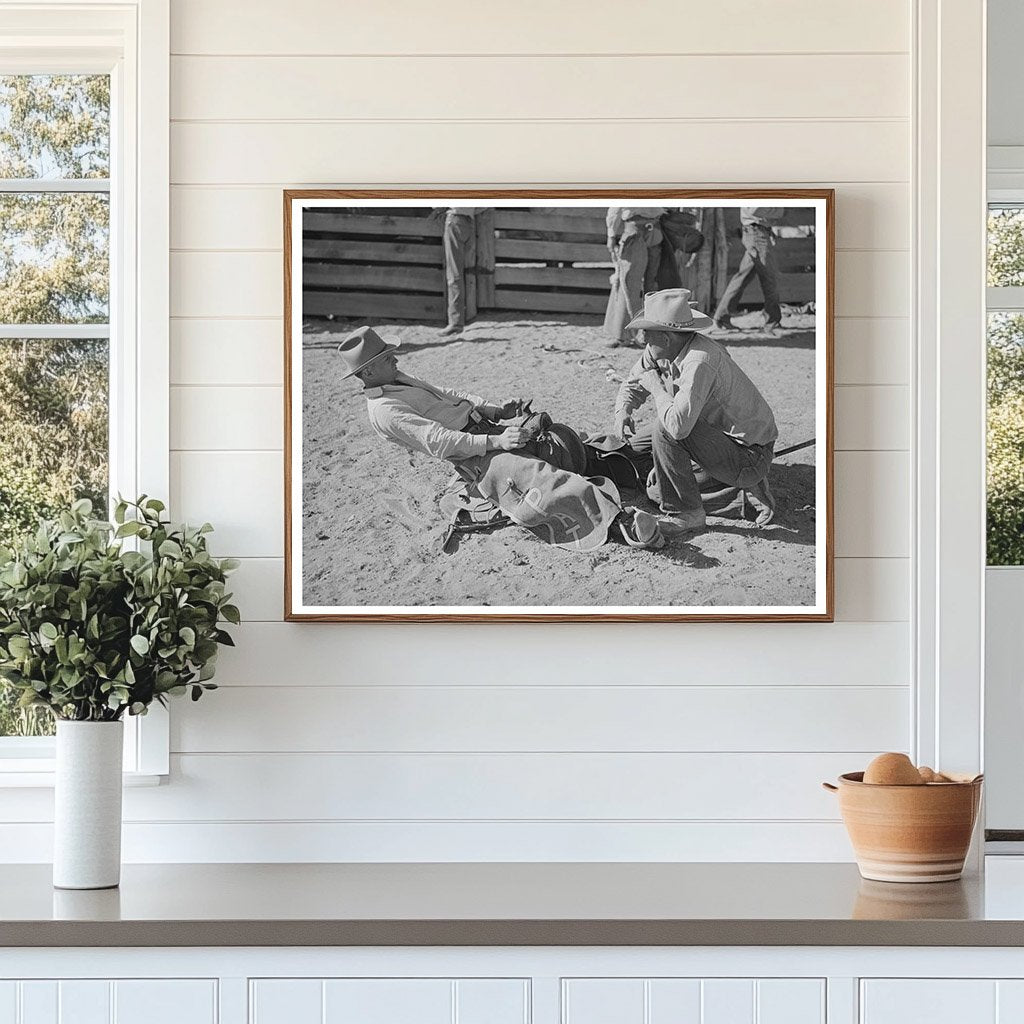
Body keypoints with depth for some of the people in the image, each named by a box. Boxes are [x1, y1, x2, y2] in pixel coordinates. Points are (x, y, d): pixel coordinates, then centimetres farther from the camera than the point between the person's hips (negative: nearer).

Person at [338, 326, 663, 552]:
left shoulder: (398, 379, 19)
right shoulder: (384, 411, -14)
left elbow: (447, 395, 25)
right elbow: (438, 441, -22)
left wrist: (493, 408, 10)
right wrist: (496, 442, -25)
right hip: (476, 459, -12)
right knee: (540, 477, -29)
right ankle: (617, 518, -43)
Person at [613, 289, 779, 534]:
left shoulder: (700, 362, -30)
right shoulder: (658, 352, -2)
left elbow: (677, 425, -39)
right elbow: (632, 384, 15)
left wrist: (655, 385, -22)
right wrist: (623, 411, -7)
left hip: (751, 455, -10)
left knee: (664, 429, -24)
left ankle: (685, 513, -10)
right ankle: (743, 487, 13)